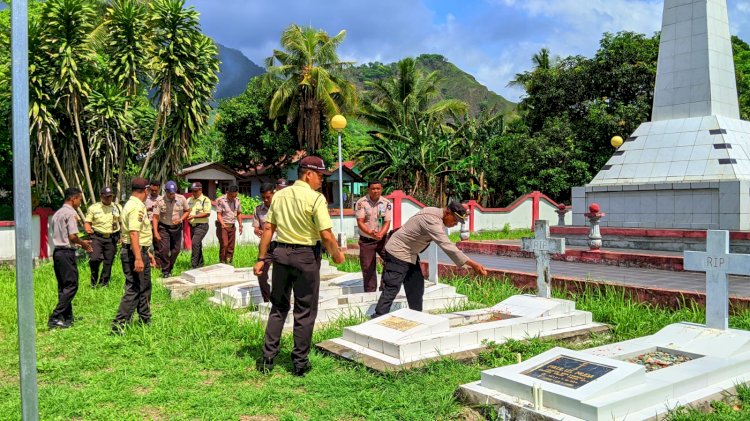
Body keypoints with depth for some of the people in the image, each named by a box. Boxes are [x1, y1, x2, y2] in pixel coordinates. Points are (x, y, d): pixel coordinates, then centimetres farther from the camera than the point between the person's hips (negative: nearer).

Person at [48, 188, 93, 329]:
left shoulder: (57, 213, 16)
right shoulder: (71, 213, -12)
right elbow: (72, 236, -19)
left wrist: (81, 242, 20)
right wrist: (83, 244, 0)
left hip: (57, 251, 10)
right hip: (67, 252, -10)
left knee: (63, 286, 13)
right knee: (71, 286, -5)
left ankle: (67, 317, 18)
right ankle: (55, 318, -9)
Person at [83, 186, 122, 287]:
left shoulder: (118, 207, 10)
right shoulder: (93, 208, 5)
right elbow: (87, 222, 7)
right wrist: (88, 229, -15)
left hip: (112, 238, 2)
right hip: (97, 237, -2)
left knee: (108, 262, 3)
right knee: (94, 259, -16)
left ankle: (104, 283, 17)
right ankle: (94, 280, 8)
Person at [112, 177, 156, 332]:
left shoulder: (135, 205, 16)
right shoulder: (136, 207, -17)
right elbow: (133, 233, -26)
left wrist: (147, 252, 25)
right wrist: (138, 258, -30)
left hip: (140, 252, 11)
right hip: (135, 253, -11)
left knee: (144, 287, 19)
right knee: (133, 289, -6)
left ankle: (145, 320, 31)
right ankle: (119, 324, -2)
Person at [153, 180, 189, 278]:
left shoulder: (181, 199, -8)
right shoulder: (160, 202, -15)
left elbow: (187, 211, 6)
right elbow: (155, 217, -13)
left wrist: (180, 219, -12)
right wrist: (156, 233, -20)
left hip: (177, 228, 3)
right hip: (164, 228, -3)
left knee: (175, 250, 7)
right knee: (164, 249, -11)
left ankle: (170, 269, 24)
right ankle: (165, 271, 2)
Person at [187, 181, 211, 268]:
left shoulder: (205, 200, -6)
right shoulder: (189, 200, 12)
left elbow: (207, 213, -14)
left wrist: (194, 216, -19)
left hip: (201, 226, -7)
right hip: (192, 225, 7)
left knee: (195, 243, -20)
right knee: (197, 245, 14)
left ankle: (194, 265, -20)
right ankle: (200, 263, 27)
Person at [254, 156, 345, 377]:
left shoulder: (279, 195, 5)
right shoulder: (316, 198, -13)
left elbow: (268, 229, 5)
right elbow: (326, 235, -17)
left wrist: (261, 258, 9)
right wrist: (337, 255, 0)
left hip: (281, 252, 5)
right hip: (306, 256, -5)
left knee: (278, 307, 17)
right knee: (305, 312, 8)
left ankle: (267, 359, 18)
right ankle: (300, 363, 16)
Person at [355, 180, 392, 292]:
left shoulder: (387, 203, -4)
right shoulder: (361, 202, -9)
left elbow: (387, 222, -7)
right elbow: (360, 222, -14)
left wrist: (380, 234, -26)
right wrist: (371, 233, -31)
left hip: (382, 239, 2)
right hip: (366, 241, -1)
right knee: (368, 269, 4)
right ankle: (370, 293, 18)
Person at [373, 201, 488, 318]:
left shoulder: (436, 213, 1)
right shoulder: (432, 220, -30)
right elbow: (447, 247, -36)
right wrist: (473, 264, -37)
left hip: (411, 254, 10)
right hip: (398, 252, -10)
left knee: (416, 289, 11)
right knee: (391, 290, -10)